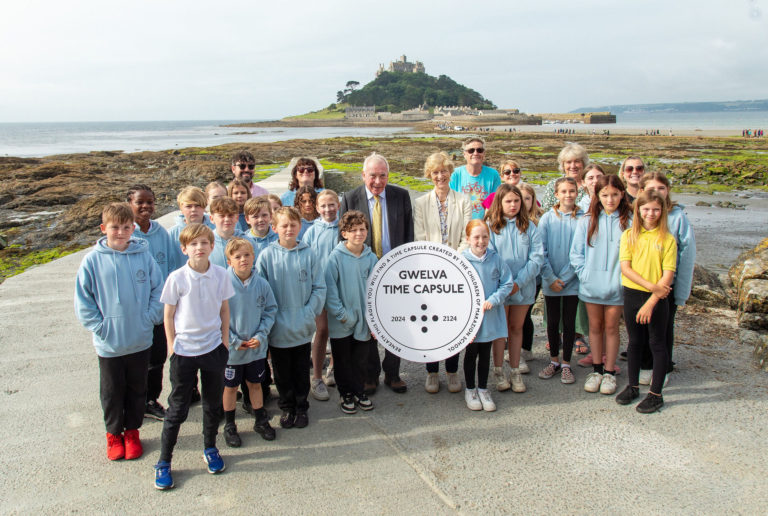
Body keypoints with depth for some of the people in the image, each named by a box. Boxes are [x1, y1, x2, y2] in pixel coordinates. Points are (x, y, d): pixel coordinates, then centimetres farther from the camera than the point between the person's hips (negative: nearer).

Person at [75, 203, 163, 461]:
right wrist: (99, 326, -9)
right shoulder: (92, 260, -9)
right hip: (109, 343, -1)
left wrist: (149, 318, -8)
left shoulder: (144, 256, -7)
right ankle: (114, 433, 35)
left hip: (141, 340, 1)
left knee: (137, 389, 16)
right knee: (112, 391, 15)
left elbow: (158, 290, 0)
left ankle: (132, 431, 36)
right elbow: (83, 301, -4)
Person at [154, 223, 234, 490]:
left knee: (213, 403, 16)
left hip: (214, 348, 3)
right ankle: (164, 461, 21)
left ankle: (210, 448, 37)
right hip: (184, 350, -2)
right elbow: (168, 315, -3)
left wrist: (225, 339, 5)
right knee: (177, 408, 6)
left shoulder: (220, 275, -4)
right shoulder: (177, 278, -11)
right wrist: (172, 346, -4)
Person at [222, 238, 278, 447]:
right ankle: (229, 426, 31)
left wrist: (260, 336, -11)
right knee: (230, 387, 13)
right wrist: (234, 341, -14)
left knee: (255, 384, 18)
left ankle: (261, 421, 36)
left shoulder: (261, 284, -8)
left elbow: (270, 311, 1)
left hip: (257, 348, 2)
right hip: (231, 350, -2)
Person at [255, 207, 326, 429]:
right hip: (278, 328, 0)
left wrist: (309, 313, -10)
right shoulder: (266, 255, -6)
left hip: (303, 329, 0)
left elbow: (319, 288, -1)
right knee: (282, 373, 14)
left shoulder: (308, 254, -5)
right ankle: (287, 407, 32)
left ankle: (301, 407, 32)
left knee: (302, 371, 15)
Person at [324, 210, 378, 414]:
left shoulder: (371, 258, 0)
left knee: (361, 360, 14)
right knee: (343, 361, 11)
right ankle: (346, 394, 27)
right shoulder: (336, 256, -10)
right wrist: (340, 313, -14)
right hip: (342, 323, -2)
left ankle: (359, 391, 32)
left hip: (364, 320, 3)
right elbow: (329, 288, -11)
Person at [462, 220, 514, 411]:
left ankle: (483, 389, 31)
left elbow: (507, 283, 0)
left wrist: (493, 300, -14)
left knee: (485, 353, 15)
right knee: (471, 353, 12)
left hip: (490, 317, 2)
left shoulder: (496, 259, -4)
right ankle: (470, 389, 29)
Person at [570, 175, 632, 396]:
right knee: (595, 327, 12)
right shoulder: (587, 221, 1)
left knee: (611, 327, 8)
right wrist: (585, 275, -5)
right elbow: (576, 253, 4)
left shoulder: (629, 221, -5)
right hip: (591, 285, 2)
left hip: (616, 285, -2)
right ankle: (596, 369, 25)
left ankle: (609, 372, 21)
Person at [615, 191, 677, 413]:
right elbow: (625, 267, -7)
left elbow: (668, 275, -11)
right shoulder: (629, 235, 1)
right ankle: (633, 386, 28)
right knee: (635, 342, 14)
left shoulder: (667, 239, -6)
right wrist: (651, 285, -17)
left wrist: (651, 302, -18)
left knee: (657, 344, 5)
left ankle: (656, 394, 15)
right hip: (632, 294, 2)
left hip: (657, 298, -2)